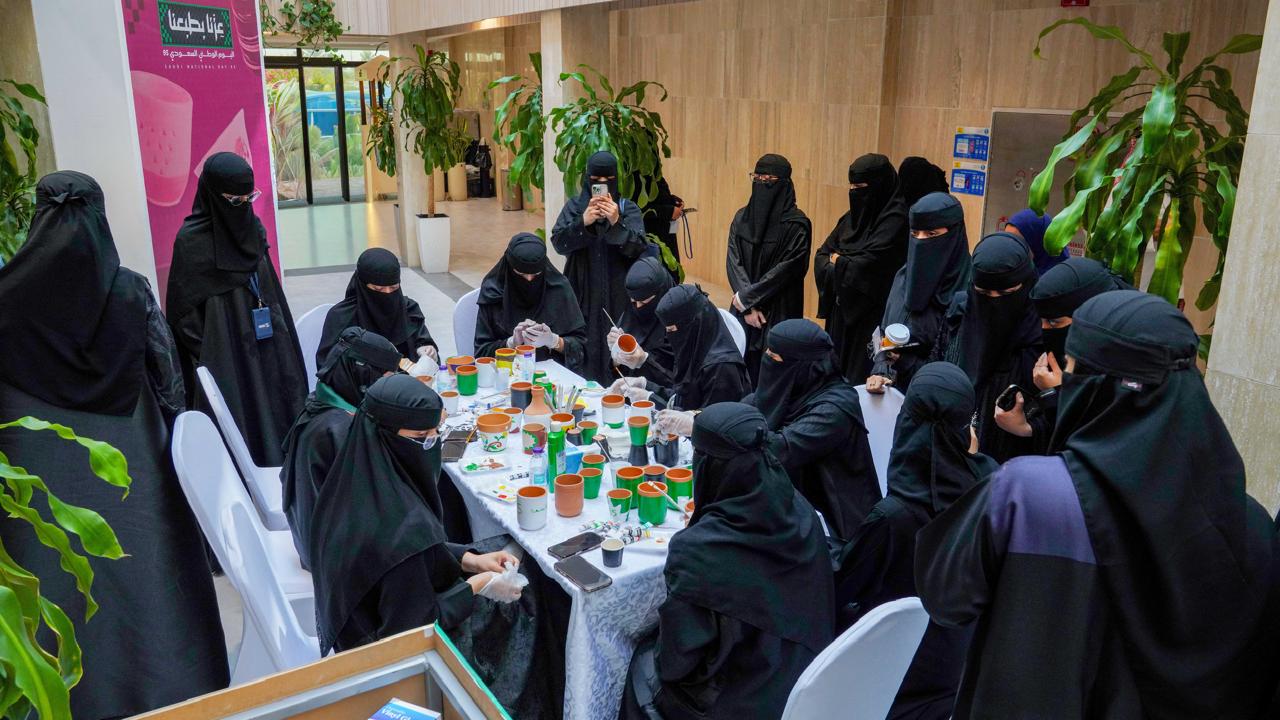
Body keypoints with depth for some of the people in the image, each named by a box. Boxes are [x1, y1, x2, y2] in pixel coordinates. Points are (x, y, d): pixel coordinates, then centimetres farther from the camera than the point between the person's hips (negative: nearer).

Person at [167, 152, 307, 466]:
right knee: (241, 433, -2)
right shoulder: (192, 239, -12)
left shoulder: (252, 228, 6)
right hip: (225, 355, -6)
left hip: (266, 347, 6)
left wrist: (282, 339, 13)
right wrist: (206, 354, -9)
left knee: (278, 422, 10)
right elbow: (182, 311, -9)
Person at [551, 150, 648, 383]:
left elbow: (639, 248, -9)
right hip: (583, 293, 1)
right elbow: (558, 242, -7)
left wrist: (616, 223, -25)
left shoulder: (628, 208, 3)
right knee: (585, 348, -3)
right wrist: (583, 222, -23)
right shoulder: (574, 206, 6)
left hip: (618, 295, 0)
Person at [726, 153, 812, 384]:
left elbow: (787, 269, -13)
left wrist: (747, 297, -12)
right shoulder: (742, 218, 6)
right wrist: (748, 305, -11)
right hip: (743, 310, 4)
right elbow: (733, 262, 0)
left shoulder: (796, 224, -9)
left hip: (779, 313, -4)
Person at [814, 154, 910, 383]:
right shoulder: (852, 216, 12)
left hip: (872, 316, -7)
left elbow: (869, 265, -21)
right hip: (842, 312, 8)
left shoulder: (896, 219, -12)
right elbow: (822, 255, 10)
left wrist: (837, 261, -4)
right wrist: (846, 263, -11)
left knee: (861, 381, -4)